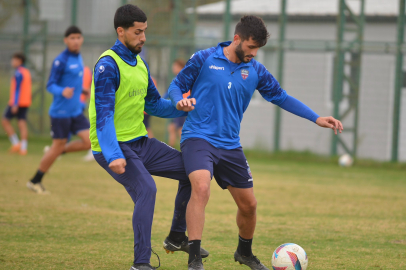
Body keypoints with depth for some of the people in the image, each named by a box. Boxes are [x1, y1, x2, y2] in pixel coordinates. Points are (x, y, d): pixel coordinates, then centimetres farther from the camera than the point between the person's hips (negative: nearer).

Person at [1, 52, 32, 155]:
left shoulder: (19, 73, -14)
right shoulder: (27, 72, 14)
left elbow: (17, 89, -19)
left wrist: (15, 104, -22)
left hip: (17, 103, -8)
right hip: (25, 103, 8)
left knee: (5, 121, 3)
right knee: (22, 124, 3)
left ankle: (16, 143, -2)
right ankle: (23, 148, -3)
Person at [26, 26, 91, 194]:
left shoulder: (78, 58, 10)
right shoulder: (61, 61, -14)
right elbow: (50, 86, -16)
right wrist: (62, 91, -34)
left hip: (76, 111, 7)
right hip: (61, 112, -7)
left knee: (89, 142, -7)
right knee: (58, 147, -2)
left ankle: (61, 151, 18)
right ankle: (35, 182, 12)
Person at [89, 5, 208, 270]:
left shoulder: (140, 64, 12)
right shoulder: (108, 65, -16)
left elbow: (154, 105, 20)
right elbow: (103, 114, -24)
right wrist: (113, 156, -34)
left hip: (139, 142, 9)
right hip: (115, 148, -9)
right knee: (146, 189, -28)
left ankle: (177, 237, 19)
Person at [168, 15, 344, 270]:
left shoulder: (255, 71, 6)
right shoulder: (204, 59, -5)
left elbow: (281, 97, 12)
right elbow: (176, 86, 2)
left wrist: (316, 118, 4)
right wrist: (180, 101, -22)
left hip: (230, 146, 5)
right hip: (198, 137, -5)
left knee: (248, 204, 10)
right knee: (201, 188, -30)